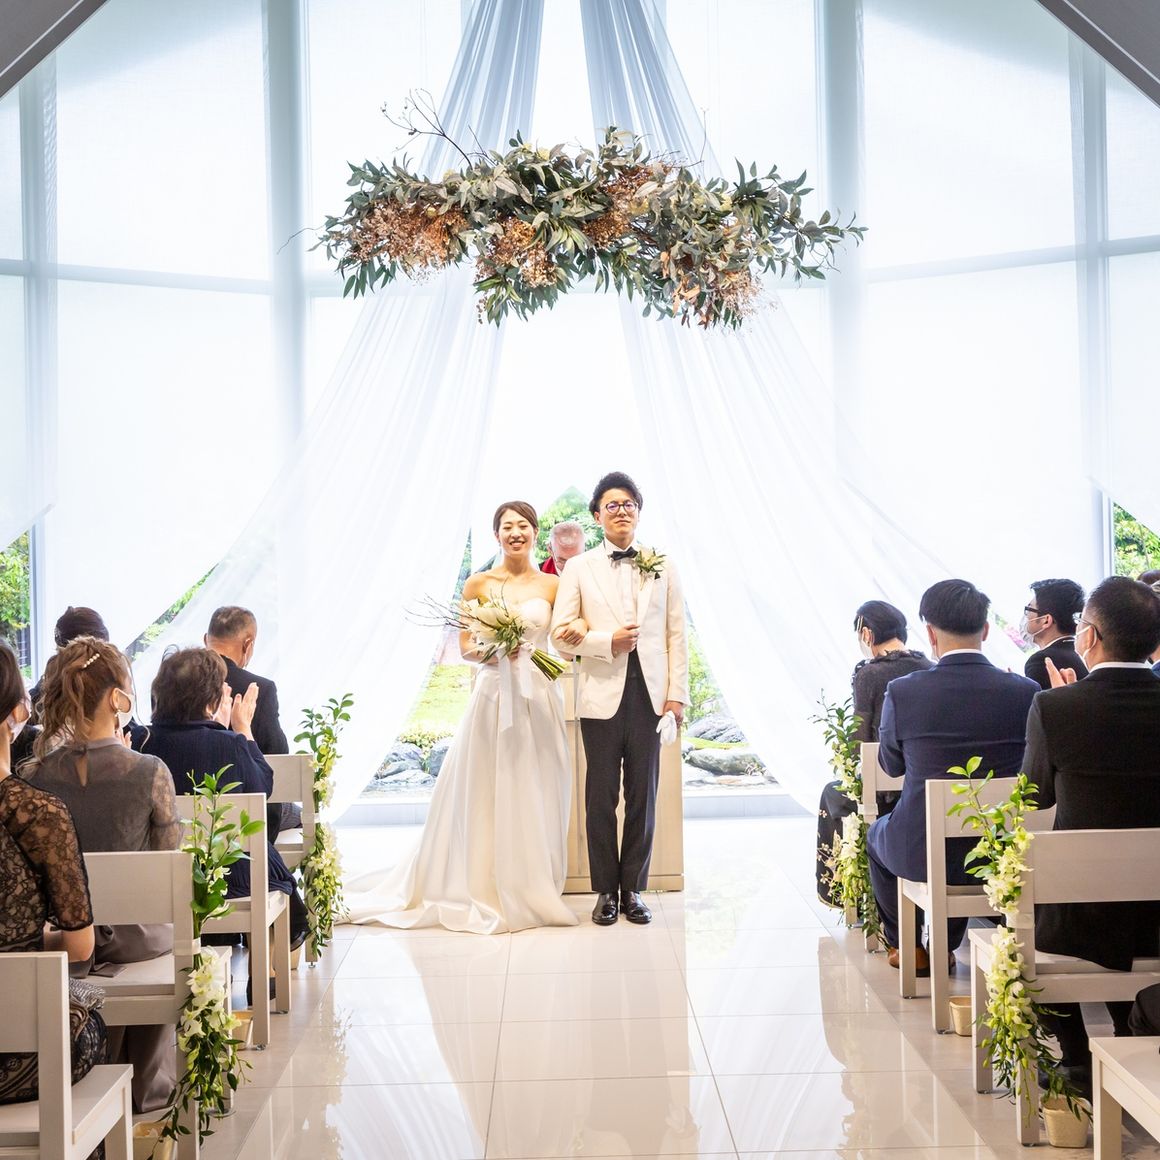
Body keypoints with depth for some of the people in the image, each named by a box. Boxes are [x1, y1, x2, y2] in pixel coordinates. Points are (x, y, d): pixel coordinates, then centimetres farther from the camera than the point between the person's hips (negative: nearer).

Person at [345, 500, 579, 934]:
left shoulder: (552, 585, 6)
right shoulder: (478, 584, 3)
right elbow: (465, 646, 3)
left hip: (538, 699, 1)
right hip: (493, 697, -1)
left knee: (536, 798, 5)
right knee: (486, 796, 1)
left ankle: (532, 891, 16)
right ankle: (486, 892, 10)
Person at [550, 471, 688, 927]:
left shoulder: (662, 566, 8)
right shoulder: (579, 569, 5)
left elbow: (676, 634, 5)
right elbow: (561, 632, 2)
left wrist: (677, 695, -1)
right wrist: (607, 641, -13)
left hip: (650, 695, 1)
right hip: (602, 696, -1)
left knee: (643, 796, 6)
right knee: (601, 797, 4)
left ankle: (633, 889, 16)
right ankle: (606, 890, 15)